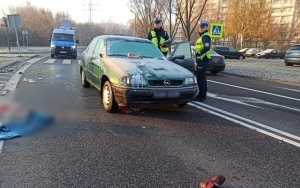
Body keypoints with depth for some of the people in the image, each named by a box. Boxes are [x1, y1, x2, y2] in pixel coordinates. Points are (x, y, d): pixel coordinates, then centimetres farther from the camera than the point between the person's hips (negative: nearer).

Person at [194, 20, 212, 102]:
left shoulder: (205, 36, -11)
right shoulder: (202, 36, 22)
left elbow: (207, 48, -27)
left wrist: (198, 53, -18)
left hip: (203, 60, -11)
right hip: (201, 60, 11)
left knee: (200, 78, -10)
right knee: (202, 78, 14)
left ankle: (201, 96, -6)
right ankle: (203, 95, 23)